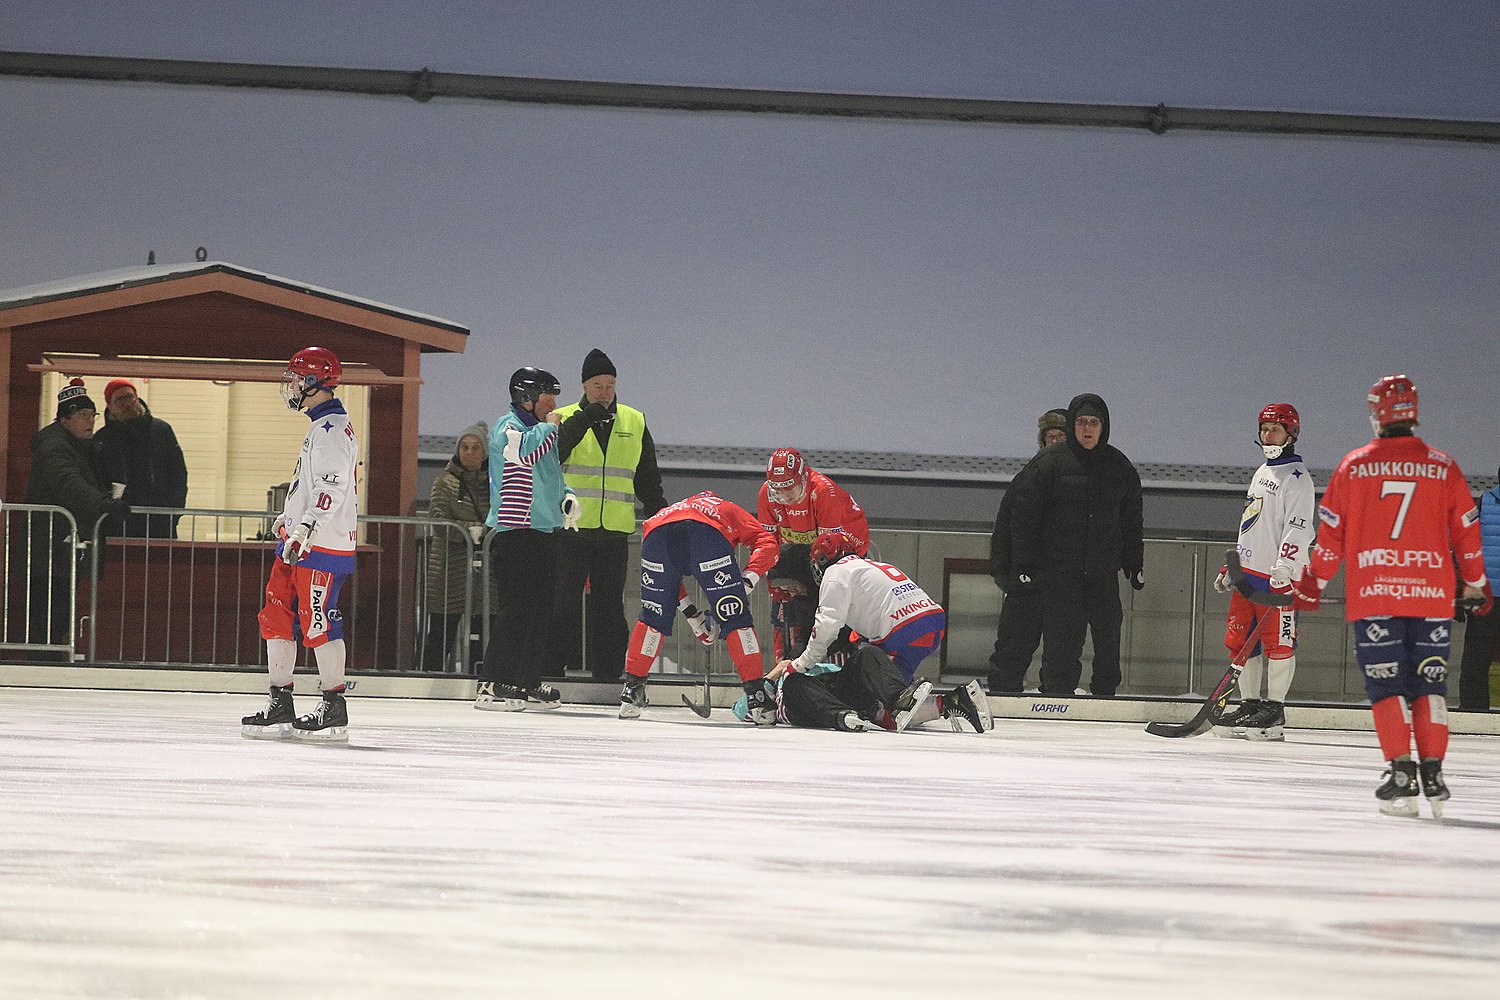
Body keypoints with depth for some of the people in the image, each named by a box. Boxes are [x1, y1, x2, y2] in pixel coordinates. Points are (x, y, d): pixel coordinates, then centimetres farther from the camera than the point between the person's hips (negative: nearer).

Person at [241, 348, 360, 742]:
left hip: (322, 546, -11)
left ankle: (333, 711, -4)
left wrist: (306, 528, -32)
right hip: (300, 543, 11)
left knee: (318, 622, -9)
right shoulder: (322, 425, 19)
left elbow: (332, 488, -25)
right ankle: (280, 708, 13)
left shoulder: (331, 429, -15)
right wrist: (291, 518, 37)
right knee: (277, 616, 9)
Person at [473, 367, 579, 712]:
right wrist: (550, 426, -13)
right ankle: (491, 686, -14)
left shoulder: (541, 430, 21)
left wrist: (566, 496, 13)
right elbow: (522, 451, -28)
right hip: (515, 532, -9)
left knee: (540, 610, 11)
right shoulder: (508, 425, -7)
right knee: (514, 609, -14)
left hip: (544, 533, 9)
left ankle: (528, 683, 18)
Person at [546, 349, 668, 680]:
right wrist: (582, 421, -20)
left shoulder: (634, 423, 13)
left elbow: (647, 479, 20)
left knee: (609, 607, 6)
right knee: (563, 603, -3)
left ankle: (607, 672, 10)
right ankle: (551, 669, 1)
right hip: (571, 529, -3)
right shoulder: (565, 419, 4)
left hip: (614, 530, 3)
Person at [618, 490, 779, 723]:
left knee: (654, 617, 24)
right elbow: (766, 542, 19)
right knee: (735, 617, 7)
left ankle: (631, 690, 25)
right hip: (706, 535, -3)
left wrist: (691, 615, 37)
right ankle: (756, 696, 0)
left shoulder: (665, 511, 47)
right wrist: (746, 581, 12)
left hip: (657, 535, 3)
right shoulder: (733, 512, 40)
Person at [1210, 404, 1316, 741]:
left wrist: (1283, 569, -25)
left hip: (1278, 576, -9)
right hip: (1248, 570, 9)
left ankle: (1275, 711, -5)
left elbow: (1298, 527, -16)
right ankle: (1249, 705, 12)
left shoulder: (1297, 477, -6)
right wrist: (1230, 568, 25)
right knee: (1240, 641, 6)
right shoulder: (1261, 473, 23)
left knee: (1277, 642, -8)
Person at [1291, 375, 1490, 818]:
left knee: (1386, 684, 1)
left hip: (1373, 594, -1)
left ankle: (1401, 773, -10)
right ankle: (1432, 772, 1)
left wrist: (1313, 582, 19)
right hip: (1432, 597, 1)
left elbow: (1331, 533, 6)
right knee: (1429, 683, 8)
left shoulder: (1354, 466, 2)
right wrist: (1476, 585, 23)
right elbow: (1466, 533, 9)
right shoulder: (1443, 467, 4)